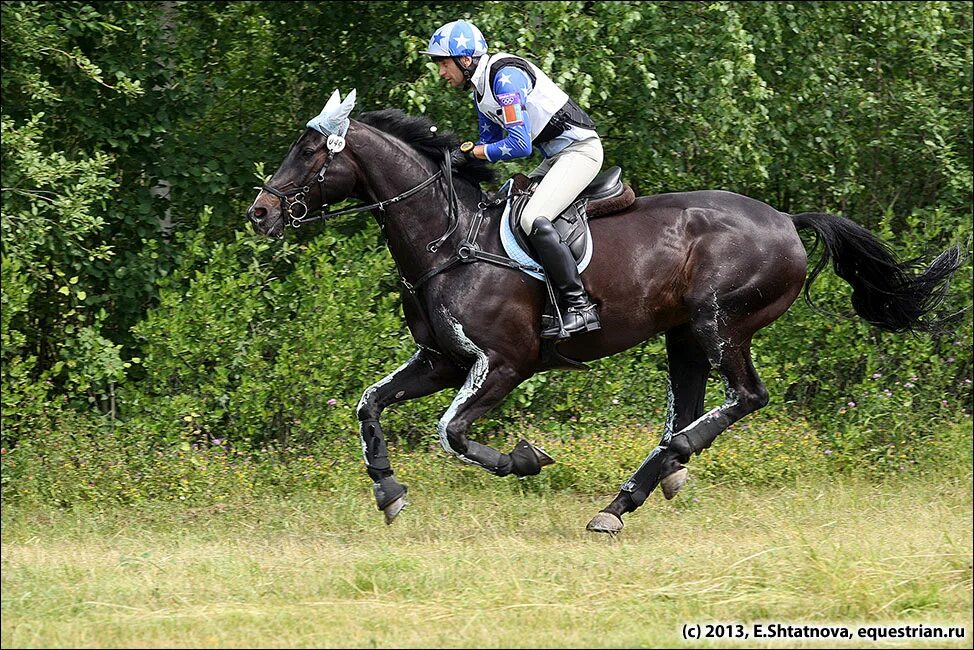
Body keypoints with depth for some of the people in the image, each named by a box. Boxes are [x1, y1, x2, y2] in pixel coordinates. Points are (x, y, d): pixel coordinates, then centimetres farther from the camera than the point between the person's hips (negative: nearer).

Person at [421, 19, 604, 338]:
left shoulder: (506, 76, -20)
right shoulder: (481, 90, 12)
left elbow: (520, 145, -24)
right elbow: (490, 143, 20)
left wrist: (475, 152, -12)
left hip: (580, 149, -11)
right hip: (556, 156, 11)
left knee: (533, 219, -25)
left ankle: (580, 305, -24)